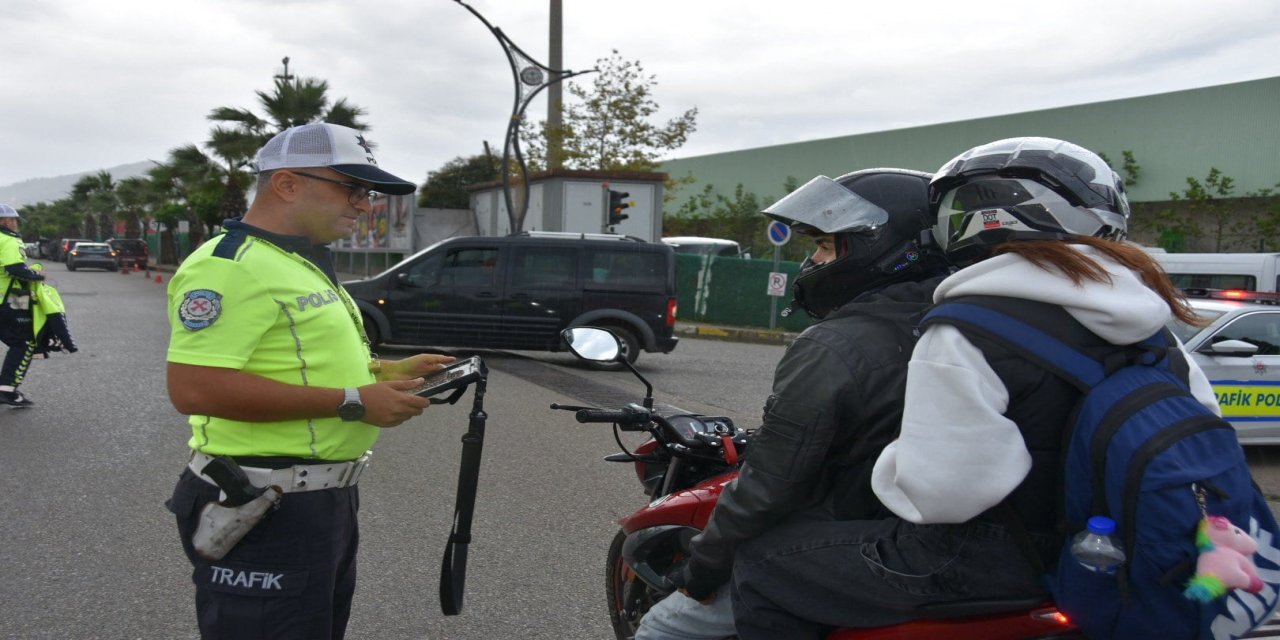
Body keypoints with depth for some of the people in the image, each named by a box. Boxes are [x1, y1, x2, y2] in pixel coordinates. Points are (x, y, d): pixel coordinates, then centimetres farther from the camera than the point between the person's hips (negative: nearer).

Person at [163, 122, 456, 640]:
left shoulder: (305, 264, 15)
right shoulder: (231, 265, -18)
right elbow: (195, 387, -28)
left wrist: (384, 373, 7)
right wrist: (353, 402, -25)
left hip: (326, 499, 10)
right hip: (263, 513, -10)